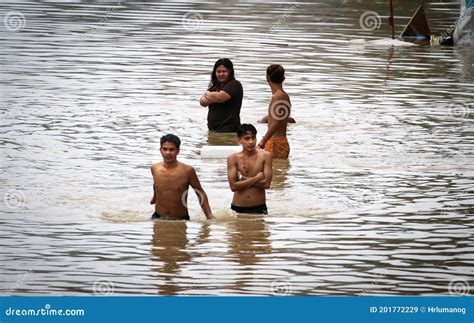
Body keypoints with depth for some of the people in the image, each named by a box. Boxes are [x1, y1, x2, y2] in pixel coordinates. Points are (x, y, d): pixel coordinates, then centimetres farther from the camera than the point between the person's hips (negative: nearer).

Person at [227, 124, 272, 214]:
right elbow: (233, 186, -11)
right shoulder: (233, 159, -2)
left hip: (259, 208, 0)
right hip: (238, 208, 0)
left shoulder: (265, 156, -2)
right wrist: (256, 178, -12)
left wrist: (244, 179, -11)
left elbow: (266, 183, -11)